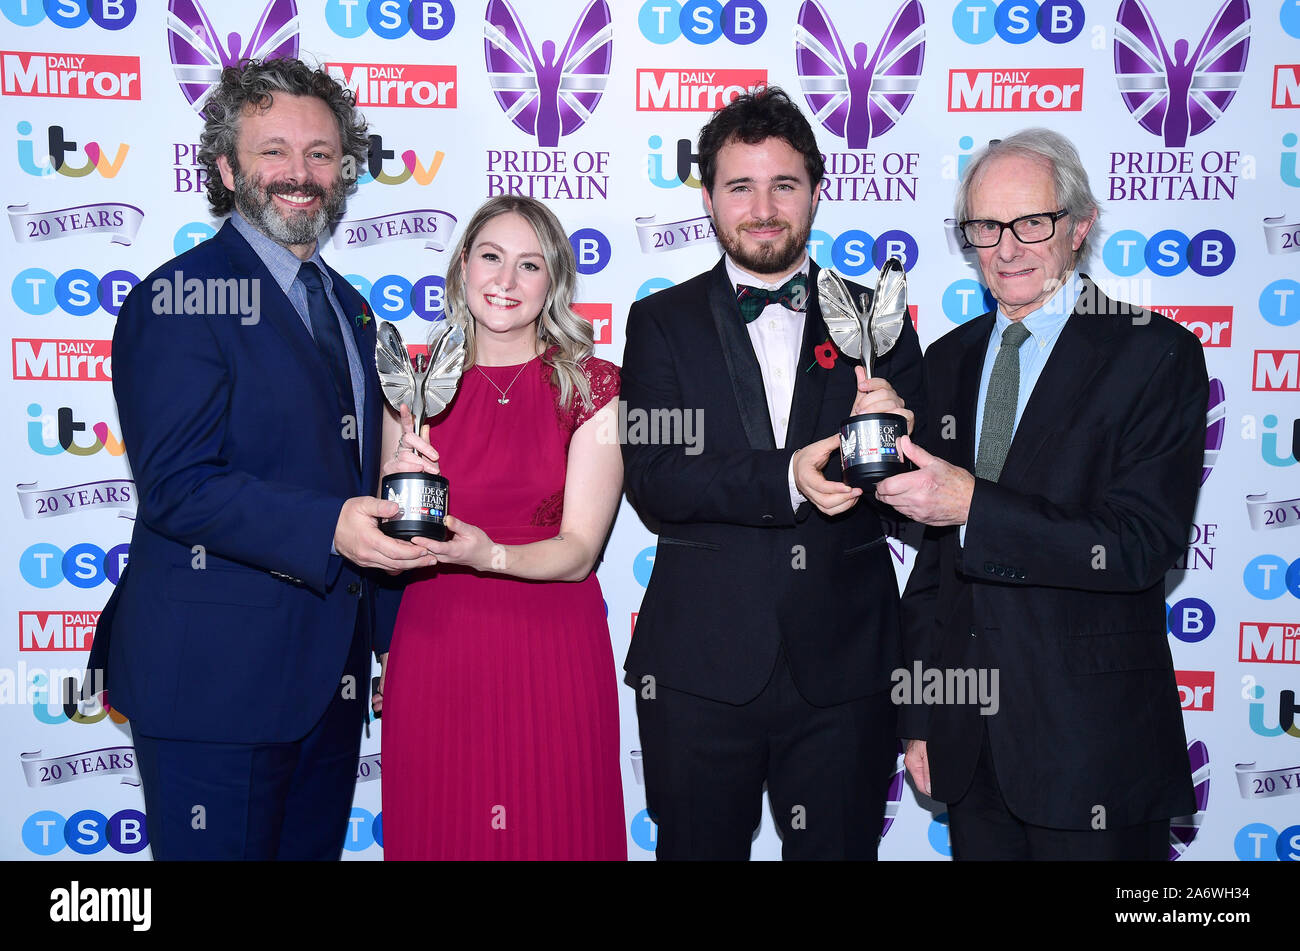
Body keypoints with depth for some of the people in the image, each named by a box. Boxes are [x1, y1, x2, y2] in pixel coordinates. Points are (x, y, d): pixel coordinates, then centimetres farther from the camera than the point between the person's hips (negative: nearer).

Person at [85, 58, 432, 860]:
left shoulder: (348, 307, 15)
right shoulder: (180, 299, -10)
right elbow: (177, 486, -19)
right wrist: (327, 529, -29)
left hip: (330, 673, 8)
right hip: (215, 675, -7)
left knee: (315, 847, 18)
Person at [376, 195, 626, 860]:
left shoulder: (592, 388, -3)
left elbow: (580, 548, -8)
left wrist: (489, 555, -25)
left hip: (550, 657, -2)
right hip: (432, 651, 2)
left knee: (552, 834, 8)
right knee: (434, 834, 12)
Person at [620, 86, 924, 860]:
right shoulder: (662, 323, 4)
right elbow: (652, 481, -9)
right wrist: (785, 478, -23)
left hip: (844, 669, 1)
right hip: (701, 671, 0)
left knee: (840, 848, 12)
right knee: (701, 848, 12)